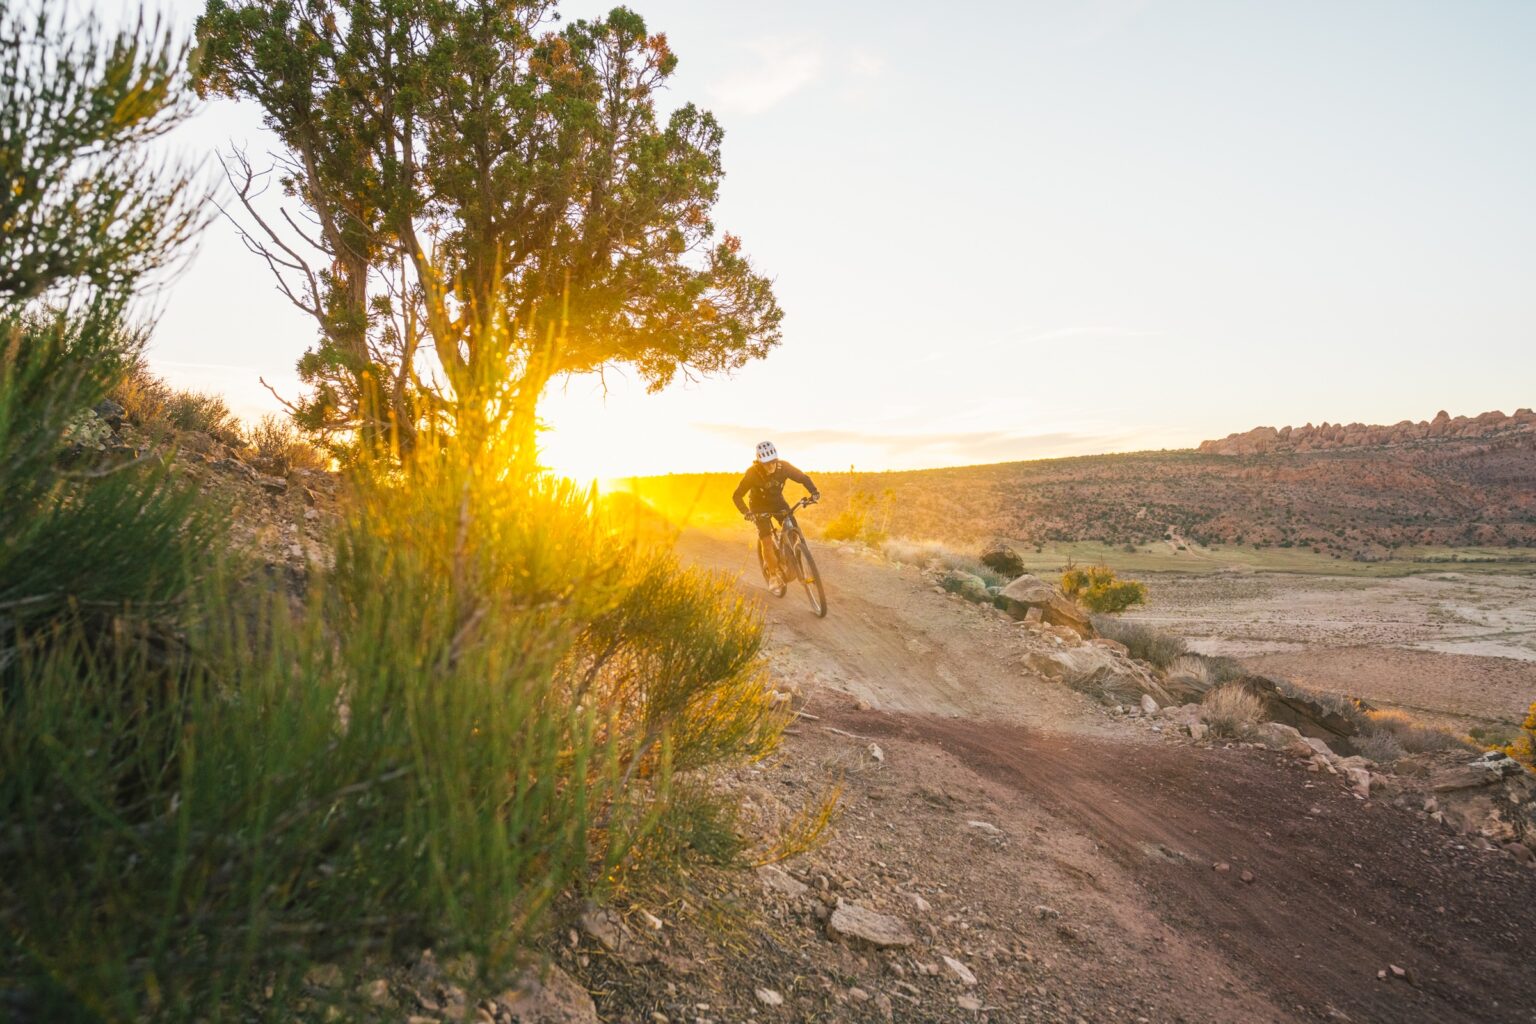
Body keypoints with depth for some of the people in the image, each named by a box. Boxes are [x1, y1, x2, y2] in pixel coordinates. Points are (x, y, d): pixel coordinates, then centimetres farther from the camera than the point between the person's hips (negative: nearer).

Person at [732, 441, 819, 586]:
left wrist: (814, 491, -31)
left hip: (777, 502, 3)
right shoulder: (752, 473, -29)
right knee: (767, 541, -14)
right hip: (760, 506, -3)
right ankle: (774, 574, 1)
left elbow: (803, 478, -12)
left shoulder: (783, 467, -24)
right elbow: (737, 496, -25)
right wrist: (746, 512, -41)